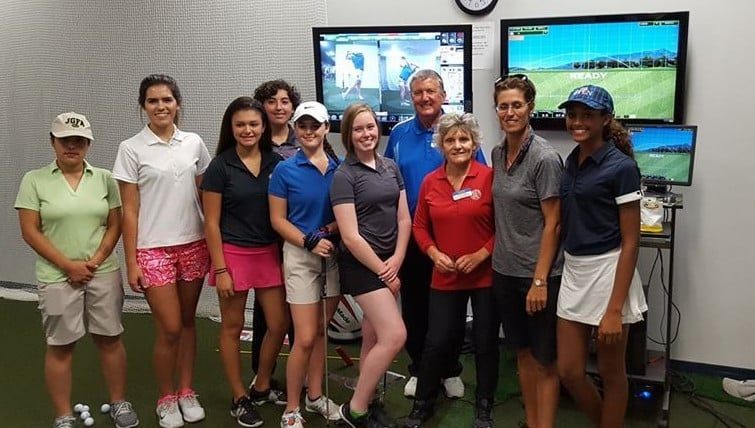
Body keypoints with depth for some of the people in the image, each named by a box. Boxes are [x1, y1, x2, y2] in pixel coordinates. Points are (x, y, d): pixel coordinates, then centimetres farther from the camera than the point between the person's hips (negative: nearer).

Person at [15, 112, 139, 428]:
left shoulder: (104, 178, 5)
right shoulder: (34, 180, -1)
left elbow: (115, 225, 5)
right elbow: (30, 232, -5)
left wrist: (96, 261, -8)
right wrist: (69, 266, -11)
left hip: (104, 274, 2)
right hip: (58, 277, -2)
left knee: (110, 339, 9)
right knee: (60, 346, 7)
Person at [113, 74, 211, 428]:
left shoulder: (194, 143, 5)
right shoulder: (131, 149, -4)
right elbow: (129, 210, -4)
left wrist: (214, 243, 7)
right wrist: (131, 262, -7)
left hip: (193, 245, 3)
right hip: (154, 249, -3)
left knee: (187, 322, 12)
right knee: (169, 328, -2)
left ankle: (186, 393, 28)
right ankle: (166, 399, 19)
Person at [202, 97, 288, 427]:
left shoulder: (275, 162, 2)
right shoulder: (220, 166, -7)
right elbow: (211, 223, -7)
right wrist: (220, 270, -11)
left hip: (269, 253, 4)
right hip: (233, 254, -4)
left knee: (279, 324, 7)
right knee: (232, 328, 8)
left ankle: (261, 388, 30)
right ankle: (240, 398, 23)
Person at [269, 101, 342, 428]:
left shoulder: (340, 168, 3)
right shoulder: (285, 171, -6)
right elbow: (278, 220, -5)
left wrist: (336, 226, -10)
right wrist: (309, 242, -18)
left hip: (335, 254, 4)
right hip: (300, 256, -3)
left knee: (321, 331, 13)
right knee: (305, 338, -5)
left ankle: (315, 396, 30)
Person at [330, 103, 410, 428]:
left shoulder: (391, 167, 9)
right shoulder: (344, 175, -10)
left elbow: (404, 219, 8)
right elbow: (350, 237, -14)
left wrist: (396, 261, -4)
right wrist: (382, 271, -11)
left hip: (389, 263, 6)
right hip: (361, 265, -6)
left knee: (373, 338, 13)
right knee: (395, 336, -12)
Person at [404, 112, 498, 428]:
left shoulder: (489, 177, -9)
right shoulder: (430, 182, 0)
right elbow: (420, 226, 9)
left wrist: (482, 254, -14)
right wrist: (434, 253, -7)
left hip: (486, 275, -2)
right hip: (445, 276, 2)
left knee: (485, 343, 11)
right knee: (437, 342, 7)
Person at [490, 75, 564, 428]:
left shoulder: (545, 158, -14)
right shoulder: (497, 154, 7)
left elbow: (552, 224, -14)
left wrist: (540, 280, -16)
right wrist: (494, 255, 12)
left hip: (538, 275, -7)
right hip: (505, 272, 7)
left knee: (544, 359, 6)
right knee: (523, 353, 17)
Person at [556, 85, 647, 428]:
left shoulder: (621, 167, -12)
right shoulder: (571, 162, 9)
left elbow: (630, 242, -13)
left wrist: (615, 309, -18)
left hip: (608, 273, -7)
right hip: (572, 272, 7)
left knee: (611, 372, 9)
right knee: (568, 372, 11)